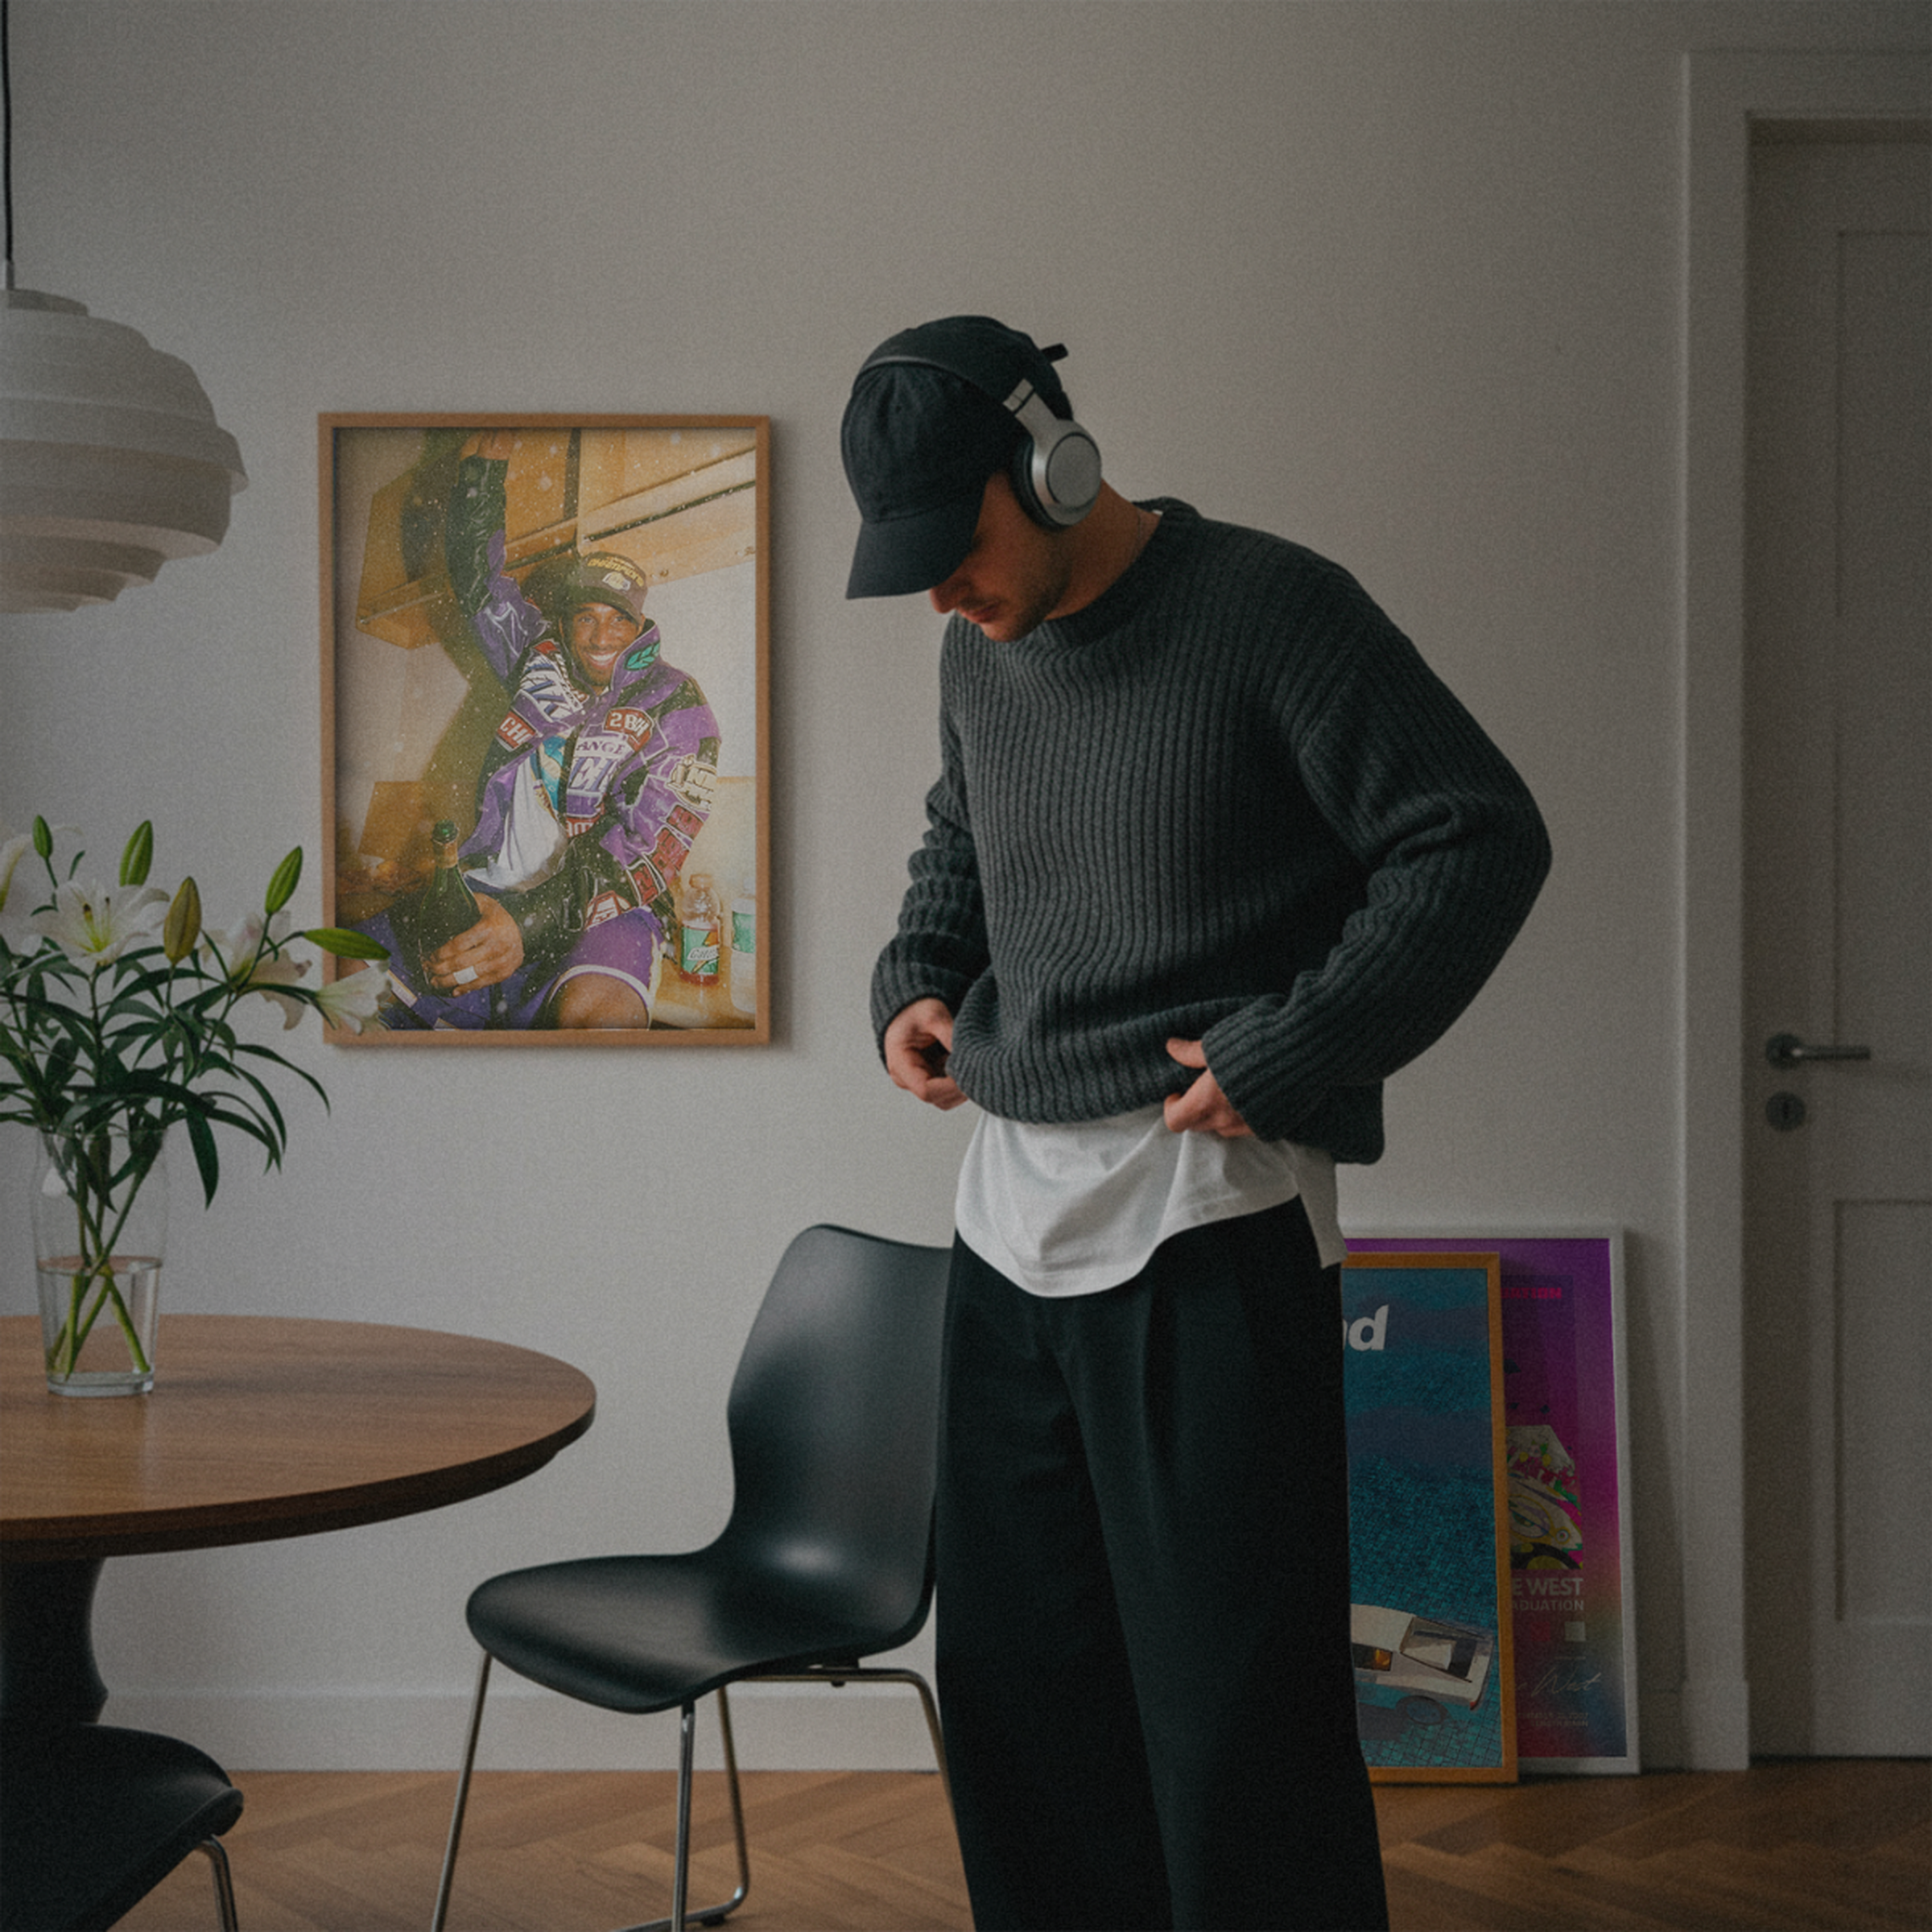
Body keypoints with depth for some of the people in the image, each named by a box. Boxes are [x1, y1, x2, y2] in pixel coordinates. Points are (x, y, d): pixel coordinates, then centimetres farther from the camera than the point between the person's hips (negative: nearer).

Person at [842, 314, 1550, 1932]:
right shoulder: (979, 654, 12)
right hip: (1012, 1210, 8)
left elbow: (1481, 840, -12)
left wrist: (1281, 1056, -16)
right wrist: (912, 981, 11)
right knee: (1013, 1682, 14)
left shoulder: (1270, 610, -10)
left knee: (1232, 1706, -2)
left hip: (1207, 1214, -7)